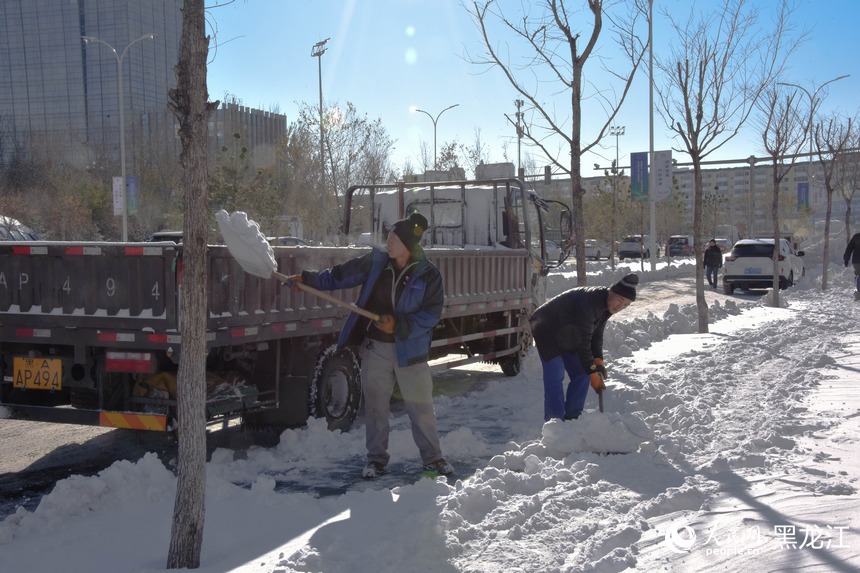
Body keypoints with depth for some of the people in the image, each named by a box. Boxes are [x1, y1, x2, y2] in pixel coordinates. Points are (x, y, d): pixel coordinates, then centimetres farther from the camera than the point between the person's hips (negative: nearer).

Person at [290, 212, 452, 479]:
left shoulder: (428, 274, -10)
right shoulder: (375, 262, -2)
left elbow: (432, 312, -11)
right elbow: (340, 275, 5)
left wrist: (399, 326, -20)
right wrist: (308, 279, 0)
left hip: (410, 349, -2)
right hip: (375, 347, 2)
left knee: (421, 406, 5)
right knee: (375, 404, 9)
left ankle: (433, 457, 21)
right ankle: (376, 458, 22)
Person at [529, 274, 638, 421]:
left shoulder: (606, 305, -4)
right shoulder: (590, 302, -34)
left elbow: (596, 335, 4)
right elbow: (583, 340, -33)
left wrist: (598, 360, -10)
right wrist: (592, 372, -29)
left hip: (568, 336, 9)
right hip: (548, 331, -9)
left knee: (581, 375, 4)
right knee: (555, 377, -17)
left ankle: (572, 419, 9)